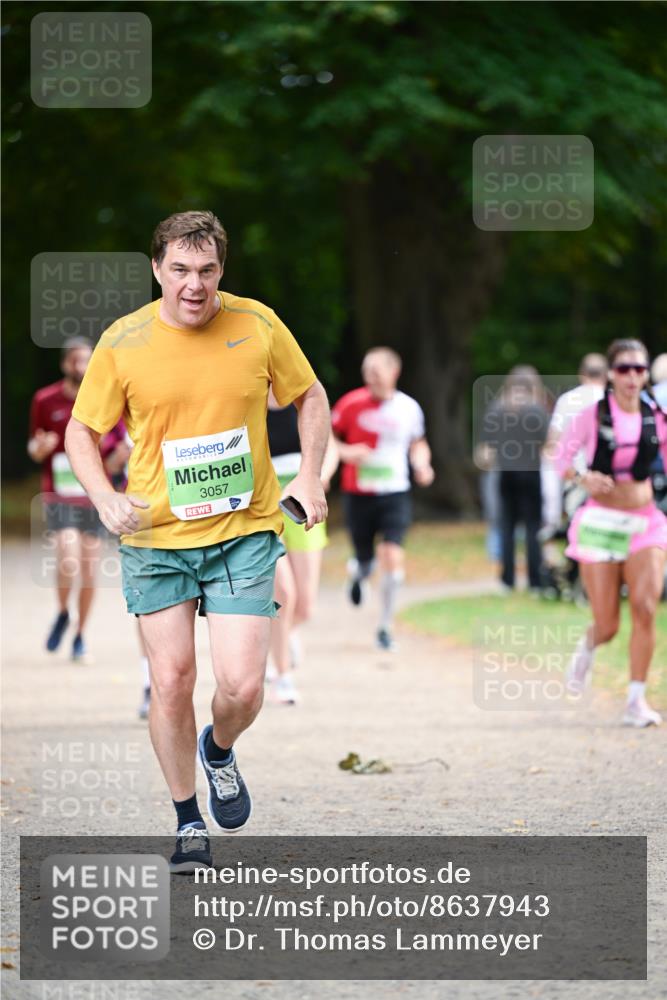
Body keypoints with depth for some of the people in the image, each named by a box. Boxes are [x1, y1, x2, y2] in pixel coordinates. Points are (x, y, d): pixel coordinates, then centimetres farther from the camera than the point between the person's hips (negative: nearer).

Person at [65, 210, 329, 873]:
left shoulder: (256, 324, -4)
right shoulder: (123, 343, -6)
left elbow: (309, 396, 12)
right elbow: (82, 431, 5)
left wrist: (309, 475, -1)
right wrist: (106, 501, -11)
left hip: (244, 530, 0)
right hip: (156, 537, 0)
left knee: (242, 686, -9)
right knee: (171, 680, -2)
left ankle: (218, 751, 28)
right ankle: (188, 822, 18)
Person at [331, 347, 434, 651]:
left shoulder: (409, 408, 0)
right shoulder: (351, 404, -7)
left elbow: (418, 443, 18)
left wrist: (422, 464, -2)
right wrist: (346, 452, -18)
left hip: (395, 494, 0)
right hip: (358, 493, 0)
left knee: (393, 558, -15)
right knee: (365, 561, 7)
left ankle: (385, 627, 1)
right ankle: (357, 572, 49)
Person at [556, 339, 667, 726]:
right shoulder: (593, 415, -4)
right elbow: (562, 459, -1)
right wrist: (584, 477, -21)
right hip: (600, 522, -2)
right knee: (608, 625, -1)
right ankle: (587, 648, 37)